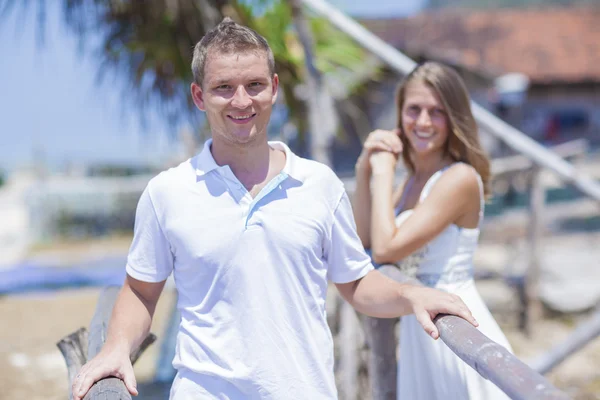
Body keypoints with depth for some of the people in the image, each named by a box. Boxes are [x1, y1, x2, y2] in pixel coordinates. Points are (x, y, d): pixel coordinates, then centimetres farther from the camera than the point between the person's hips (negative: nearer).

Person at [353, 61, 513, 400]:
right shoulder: (413, 181, 10)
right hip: (416, 333, 8)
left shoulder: (460, 178, -16)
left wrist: (383, 172, -10)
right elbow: (364, 242, 4)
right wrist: (364, 171, -2)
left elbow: (386, 249, -20)